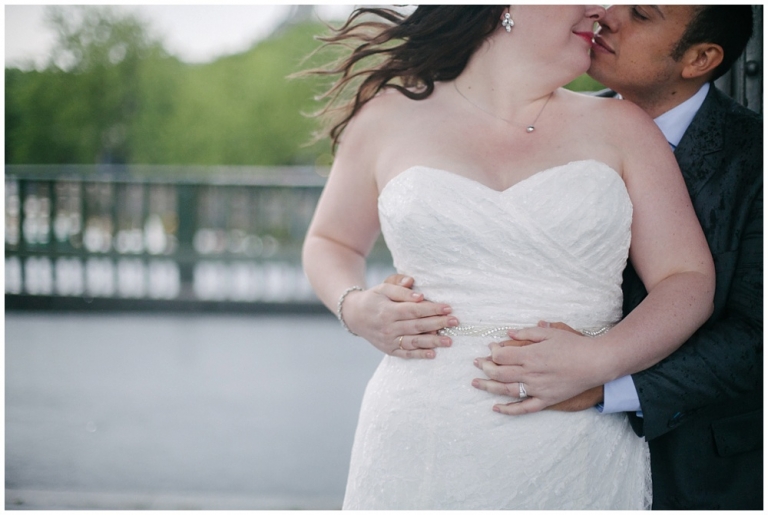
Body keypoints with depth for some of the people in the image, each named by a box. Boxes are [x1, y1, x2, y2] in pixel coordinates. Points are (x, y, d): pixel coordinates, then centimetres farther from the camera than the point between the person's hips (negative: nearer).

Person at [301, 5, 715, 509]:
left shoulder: (621, 126, 7)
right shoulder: (389, 118, 7)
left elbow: (689, 280, 2)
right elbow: (330, 242, 21)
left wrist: (596, 360, -17)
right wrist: (355, 308, -2)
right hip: (422, 445, 0)